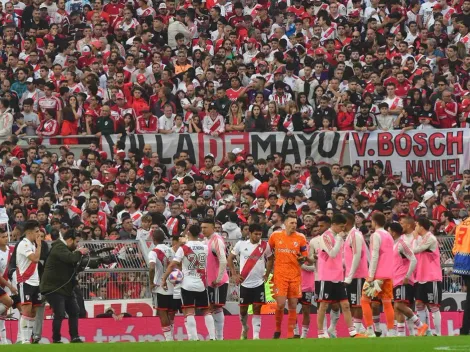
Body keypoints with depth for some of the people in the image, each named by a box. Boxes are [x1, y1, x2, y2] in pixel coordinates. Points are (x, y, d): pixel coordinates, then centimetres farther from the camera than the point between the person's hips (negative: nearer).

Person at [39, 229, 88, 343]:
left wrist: (78, 254, 2)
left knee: (74, 312, 13)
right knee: (60, 315, -12)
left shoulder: (65, 248, 14)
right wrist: (79, 253, -13)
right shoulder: (59, 248, -17)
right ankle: (56, 340, -3)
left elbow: (72, 264, 20)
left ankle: (74, 338, 20)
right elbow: (70, 258, -33)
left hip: (66, 287, 10)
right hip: (53, 288, -10)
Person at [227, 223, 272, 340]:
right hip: (244, 283, 0)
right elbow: (230, 258, 8)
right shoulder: (241, 244, -2)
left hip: (259, 283, 0)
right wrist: (234, 274, 1)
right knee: (243, 309, 7)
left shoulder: (265, 246, -1)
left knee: (257, 308, -6)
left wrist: (267, 274, 2)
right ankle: (244, 329, 33)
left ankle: (256, 335, -4)